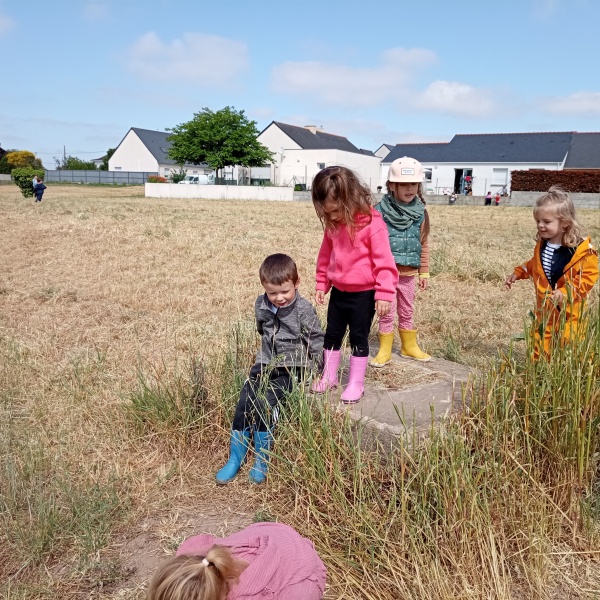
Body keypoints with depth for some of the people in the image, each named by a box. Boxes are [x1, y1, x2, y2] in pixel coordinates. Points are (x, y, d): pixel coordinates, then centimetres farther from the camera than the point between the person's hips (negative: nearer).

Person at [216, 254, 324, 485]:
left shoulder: (304, 310, -13)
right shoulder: (261, 305, 3)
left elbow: (316, 341, -6)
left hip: (291, 368, -5)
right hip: (265, 363, 5)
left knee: (263, 403, -24)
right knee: (244, 403, -12)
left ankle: (262, 459, -6)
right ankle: (235, 458, 3)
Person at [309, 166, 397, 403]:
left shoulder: (372, 223, -19)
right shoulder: (333, 224, 1)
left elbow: (384, 261, -19)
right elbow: (325, 256, 13)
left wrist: (384, 293, -21)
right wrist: (321, 284, 16)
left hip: (363, 293, -6)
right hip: (338, 291, 6)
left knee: (358, 338, 6)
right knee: (332, 335, 15)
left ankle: (356, 383, 20)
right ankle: (328, 377, 31)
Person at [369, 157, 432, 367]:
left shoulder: (421, 213, 1)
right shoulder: (380, 211, -10)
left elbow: (424, 245, 7)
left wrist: (424, 272, 9)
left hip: (408, 273, 3)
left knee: (407, 312, 18)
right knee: (386, 313, 6)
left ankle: (409, 346, 34)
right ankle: (384, 351, 18)